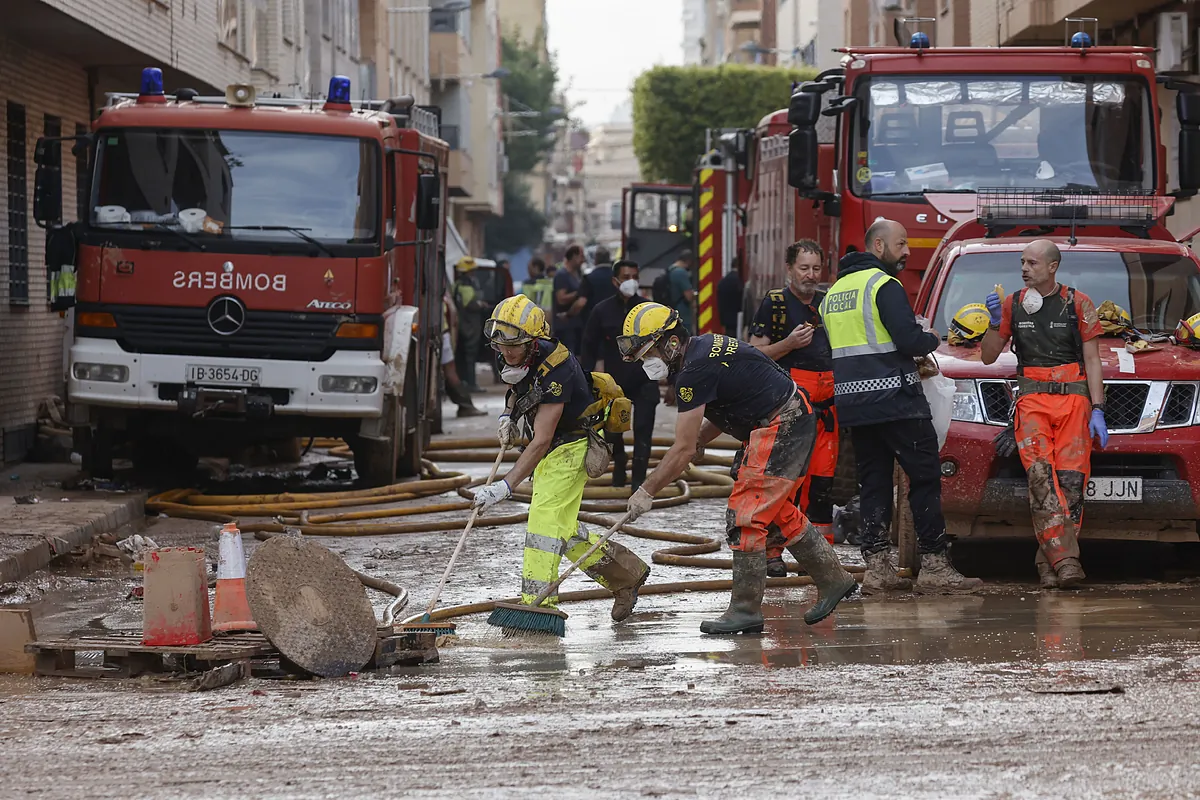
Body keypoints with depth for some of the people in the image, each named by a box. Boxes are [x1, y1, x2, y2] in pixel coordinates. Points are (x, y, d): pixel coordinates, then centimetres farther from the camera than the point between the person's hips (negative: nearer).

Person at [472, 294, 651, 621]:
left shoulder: (554, 371, -32)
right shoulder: (509, 356, -8)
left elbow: (541, 441, -35)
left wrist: (506, 486, -39)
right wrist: (508, 416, -1)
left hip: (570, 445, -9)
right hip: (548, 450, 9)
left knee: (545, 519, -19)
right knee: (562, 529, 14)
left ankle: (536, 602, -21)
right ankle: (625, 574, 27)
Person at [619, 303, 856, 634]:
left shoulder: (695, 372, -21)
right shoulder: (703, 345, 9)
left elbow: (684, 450, -19)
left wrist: (647, 491, -10)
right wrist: (700, 438, 7)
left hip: (780, 429, -11)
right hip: (795, 420, 11)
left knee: (745, 518, -9)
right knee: (778, 512, 21)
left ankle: (746, 610, -4)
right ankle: (833, 579, 32)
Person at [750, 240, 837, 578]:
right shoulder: (774, 304, 4)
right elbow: (756, 354, -1)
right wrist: (789, 343, -16)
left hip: (825, 404, 5)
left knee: (822, 478, 3)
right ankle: (772, 551, -6)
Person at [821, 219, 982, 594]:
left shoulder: (834, 292, 17)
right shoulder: (884, 285, -10)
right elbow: (908, 339, -18)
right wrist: (932, 340, 4)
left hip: (853, 403, 8)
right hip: (894, 398, -8)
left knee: (873, 482, 9)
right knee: (925, 477, -3)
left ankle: (876, 566, 4)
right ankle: (934, 566, -5)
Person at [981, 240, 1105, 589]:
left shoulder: (1078, 304, 8)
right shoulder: (1013, 304, 13)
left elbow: (1092, 361, 7)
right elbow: (988, 357, 15)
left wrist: (1097, 410, -2)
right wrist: (995, 323, -4)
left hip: (1073, 398, 0)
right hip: (1032, 400, 0)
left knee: (1071, 479, -11)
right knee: (1041, 476, -18)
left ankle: (1049, 559, -6)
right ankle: (1064, 558, -26)